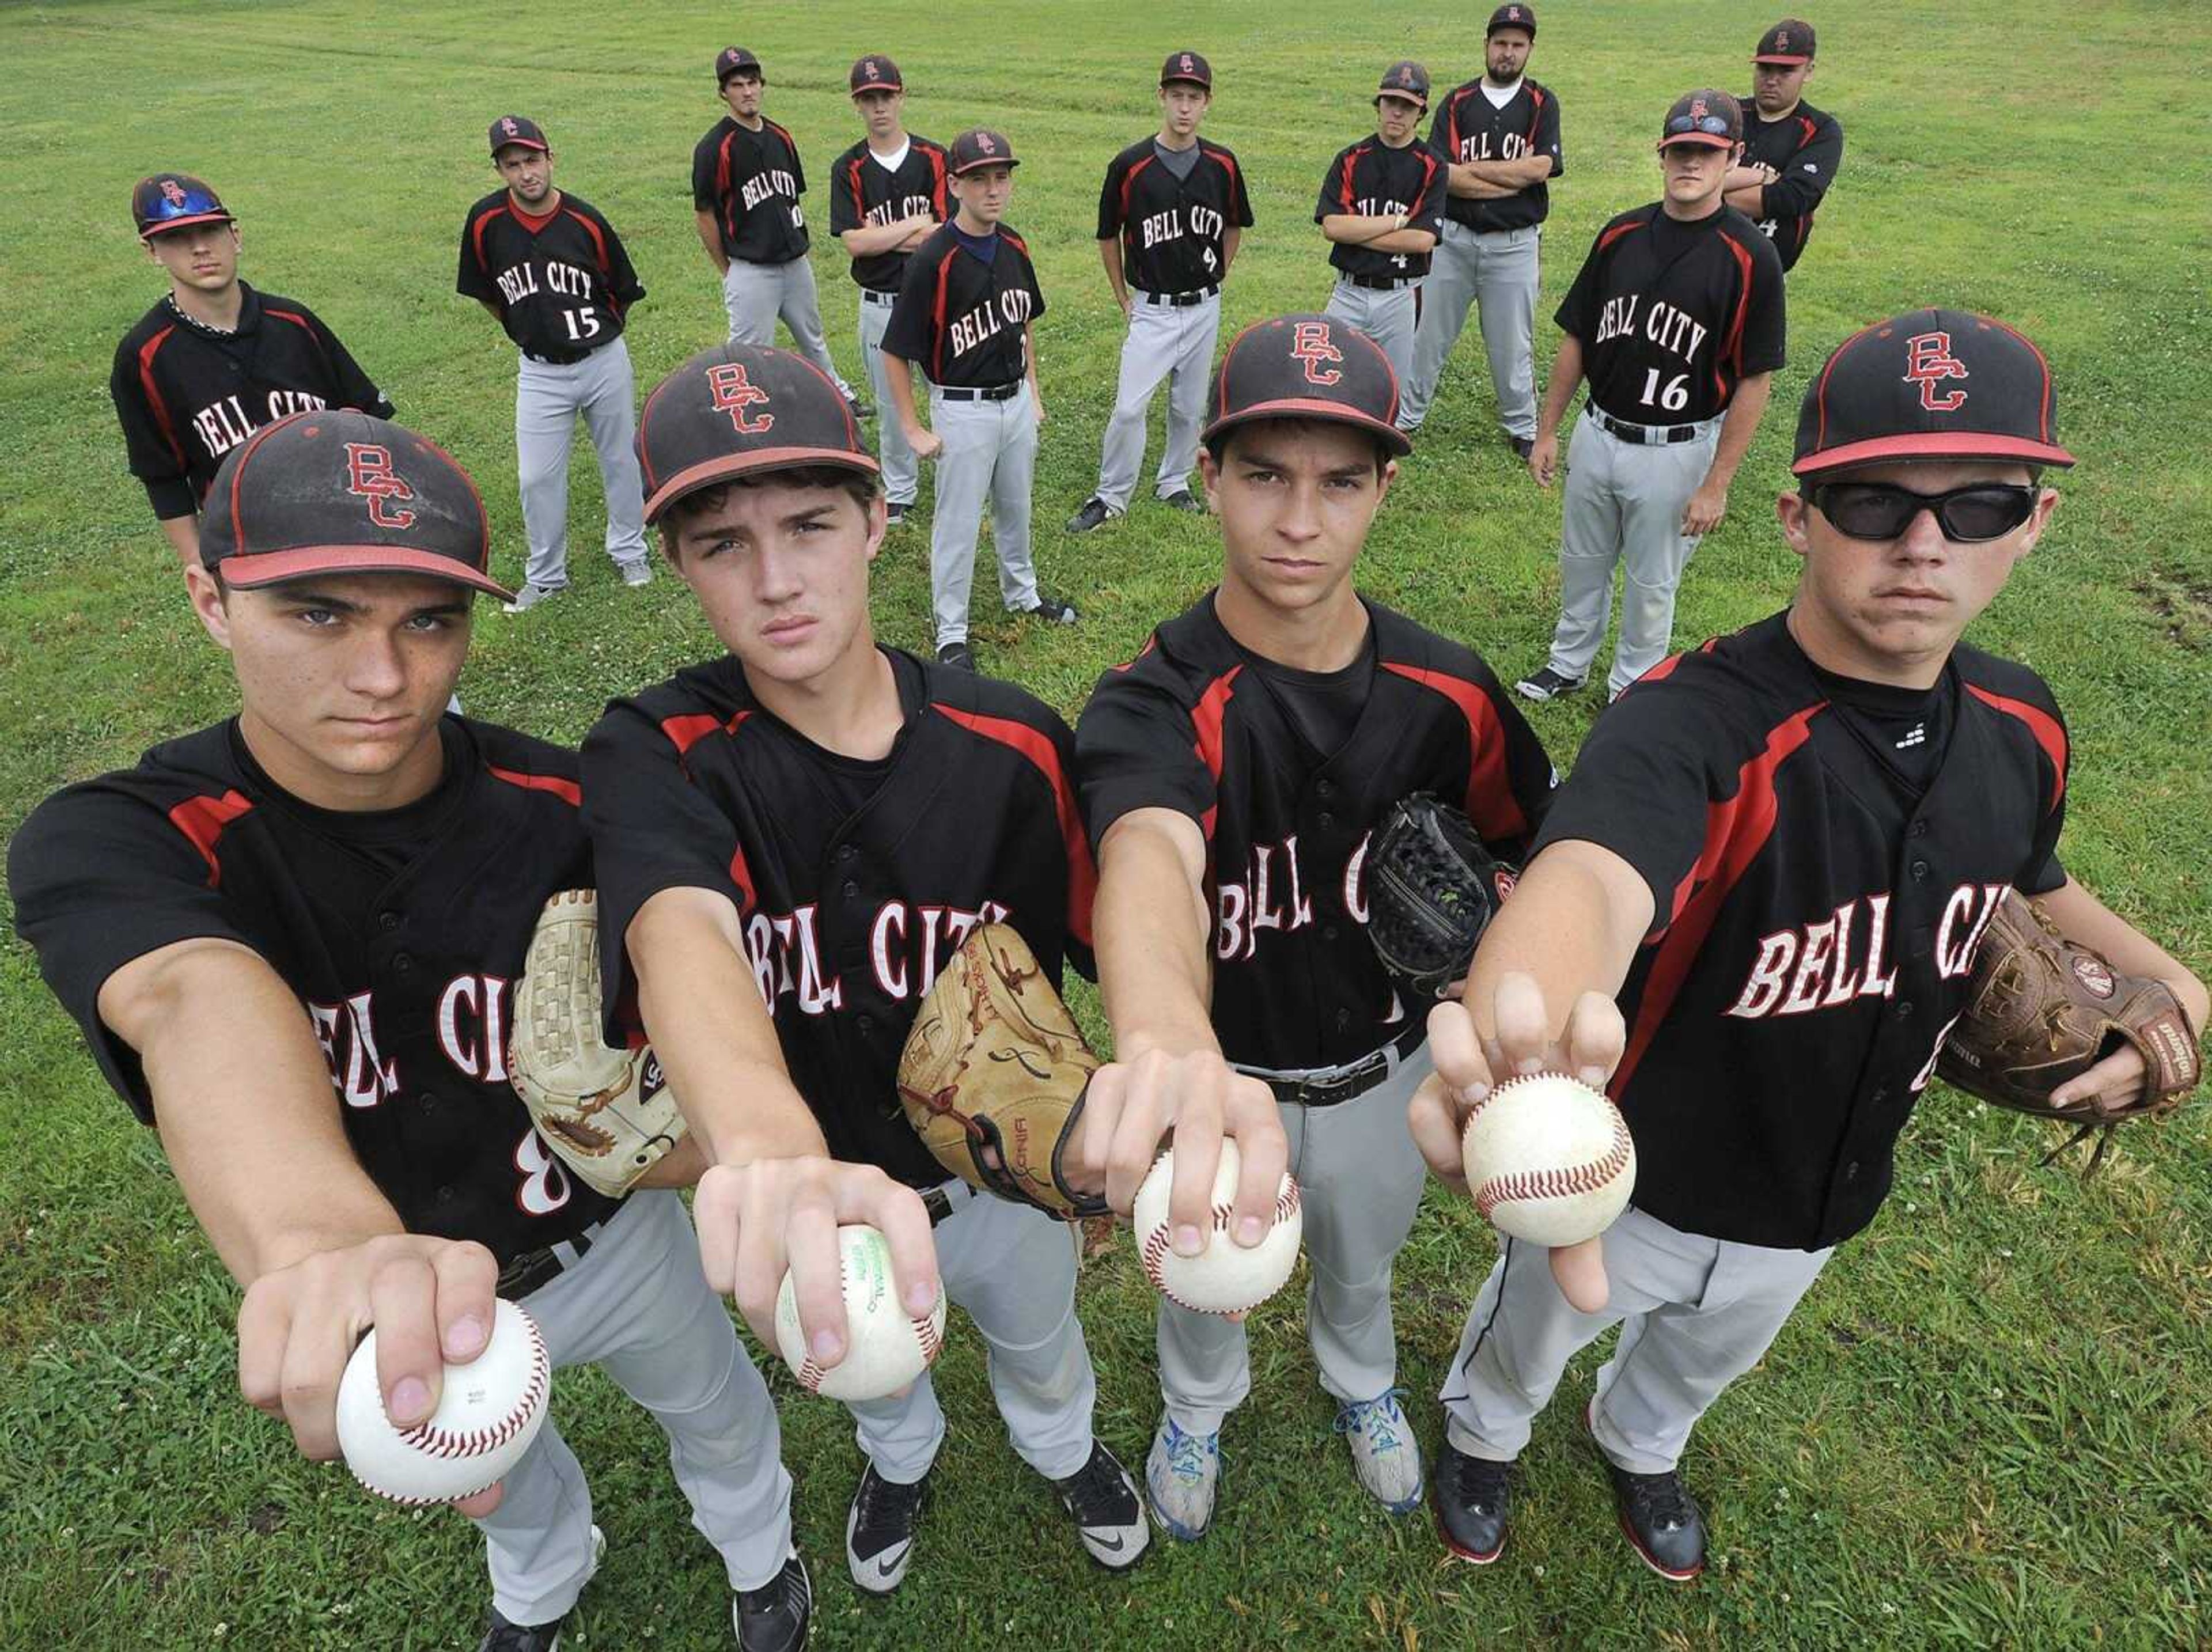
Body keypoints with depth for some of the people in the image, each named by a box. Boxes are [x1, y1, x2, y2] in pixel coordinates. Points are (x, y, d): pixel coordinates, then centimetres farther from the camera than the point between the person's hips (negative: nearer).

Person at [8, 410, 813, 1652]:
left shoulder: (558, 809, -23)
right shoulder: (108, 844, -29)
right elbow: (194, 1000, -51)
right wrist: (326, 1248, -73)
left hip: (615, 1244, 1)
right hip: (366, 1307, 0)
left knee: (717, 1413, 27)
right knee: (502, 1480, 31)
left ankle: (760, 1552, 64)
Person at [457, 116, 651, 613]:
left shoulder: (585, 221, -11)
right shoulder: (486, 221, -8)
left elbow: (623, 292, 3)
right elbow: (486, 293, 7)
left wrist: (601, 338, 13)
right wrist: (529, 333, 13)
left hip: (604, 361, -1)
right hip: (539, 371, 1)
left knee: (621, 459, 13)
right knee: (537, 477, 2)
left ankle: (629, 551, 33)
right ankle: (545, 576, 19)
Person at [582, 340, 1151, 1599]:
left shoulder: (1012, 744, -21)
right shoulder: (659, 756, -26)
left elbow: (1108, 945, -11)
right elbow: (679, 936, -47)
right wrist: (772, 1154, -67)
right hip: (809, 1178, 0)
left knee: (1041, 1345, 31)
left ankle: (1065, 1450, 69)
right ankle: (902, 1459, 70)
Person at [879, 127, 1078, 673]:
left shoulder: (1014, 247, 1)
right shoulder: (932, 259, -20)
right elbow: (895, 353, -17)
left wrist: (1032, 392, 16)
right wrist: (913, 430, -16)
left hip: (1016, 401, 6)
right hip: (963, 409, -6)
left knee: (1016, 508, 23)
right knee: (958, 522, 4)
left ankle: (1021, 593, 44)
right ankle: (951, 633, 18)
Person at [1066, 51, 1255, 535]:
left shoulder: (1222, 164, -1)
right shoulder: (1130, 165, -10)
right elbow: (1109, 236, 2)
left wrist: (1216, 281, 14)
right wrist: (1124, 299, 4)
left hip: (1205, 308, 3)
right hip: (1152, 309, -3)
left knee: (1190, 407, 12)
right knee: (1128, 408, -9)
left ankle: (1174, 484, 32)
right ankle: (1111, 496, 8)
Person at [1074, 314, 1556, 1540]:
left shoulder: (1447, 694, -17)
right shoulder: (1152, 705, -31)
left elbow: (1526, 852, 1)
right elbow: (1149, 857, -54)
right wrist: (1169, 1049, -74)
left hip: (1385, 1070, 3)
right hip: (1220, 1067, -2)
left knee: (1360, 1264, 33)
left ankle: (1360, 1382, 69)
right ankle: (1198, 1403, 64)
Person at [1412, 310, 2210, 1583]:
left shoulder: (2019, 727, -13)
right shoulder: (1694, 724, -36)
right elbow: (1594, 877, -59)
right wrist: (1518, 1032, -80)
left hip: (1824, 1205, 6)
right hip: (1633, 1187, -5)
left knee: (1709, 1359, 36)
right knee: (1527, 1344, 27)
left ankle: (1640, 1446, 72)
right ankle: (1483, 1437, 64)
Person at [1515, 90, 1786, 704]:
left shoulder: (1750, 256, -13)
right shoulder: (1622, 234, 0)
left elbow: (1755, 381, -13)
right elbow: (1576, 339, 7)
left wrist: (1717, 485, -15)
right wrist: (1547, 430, 6)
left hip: (1677, 451, -4)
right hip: (1596, 434, 4)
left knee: (1652, 583, 12)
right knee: (1581, 563, 19)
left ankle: (1633, 688, 32)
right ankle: (1568, 665, 41)